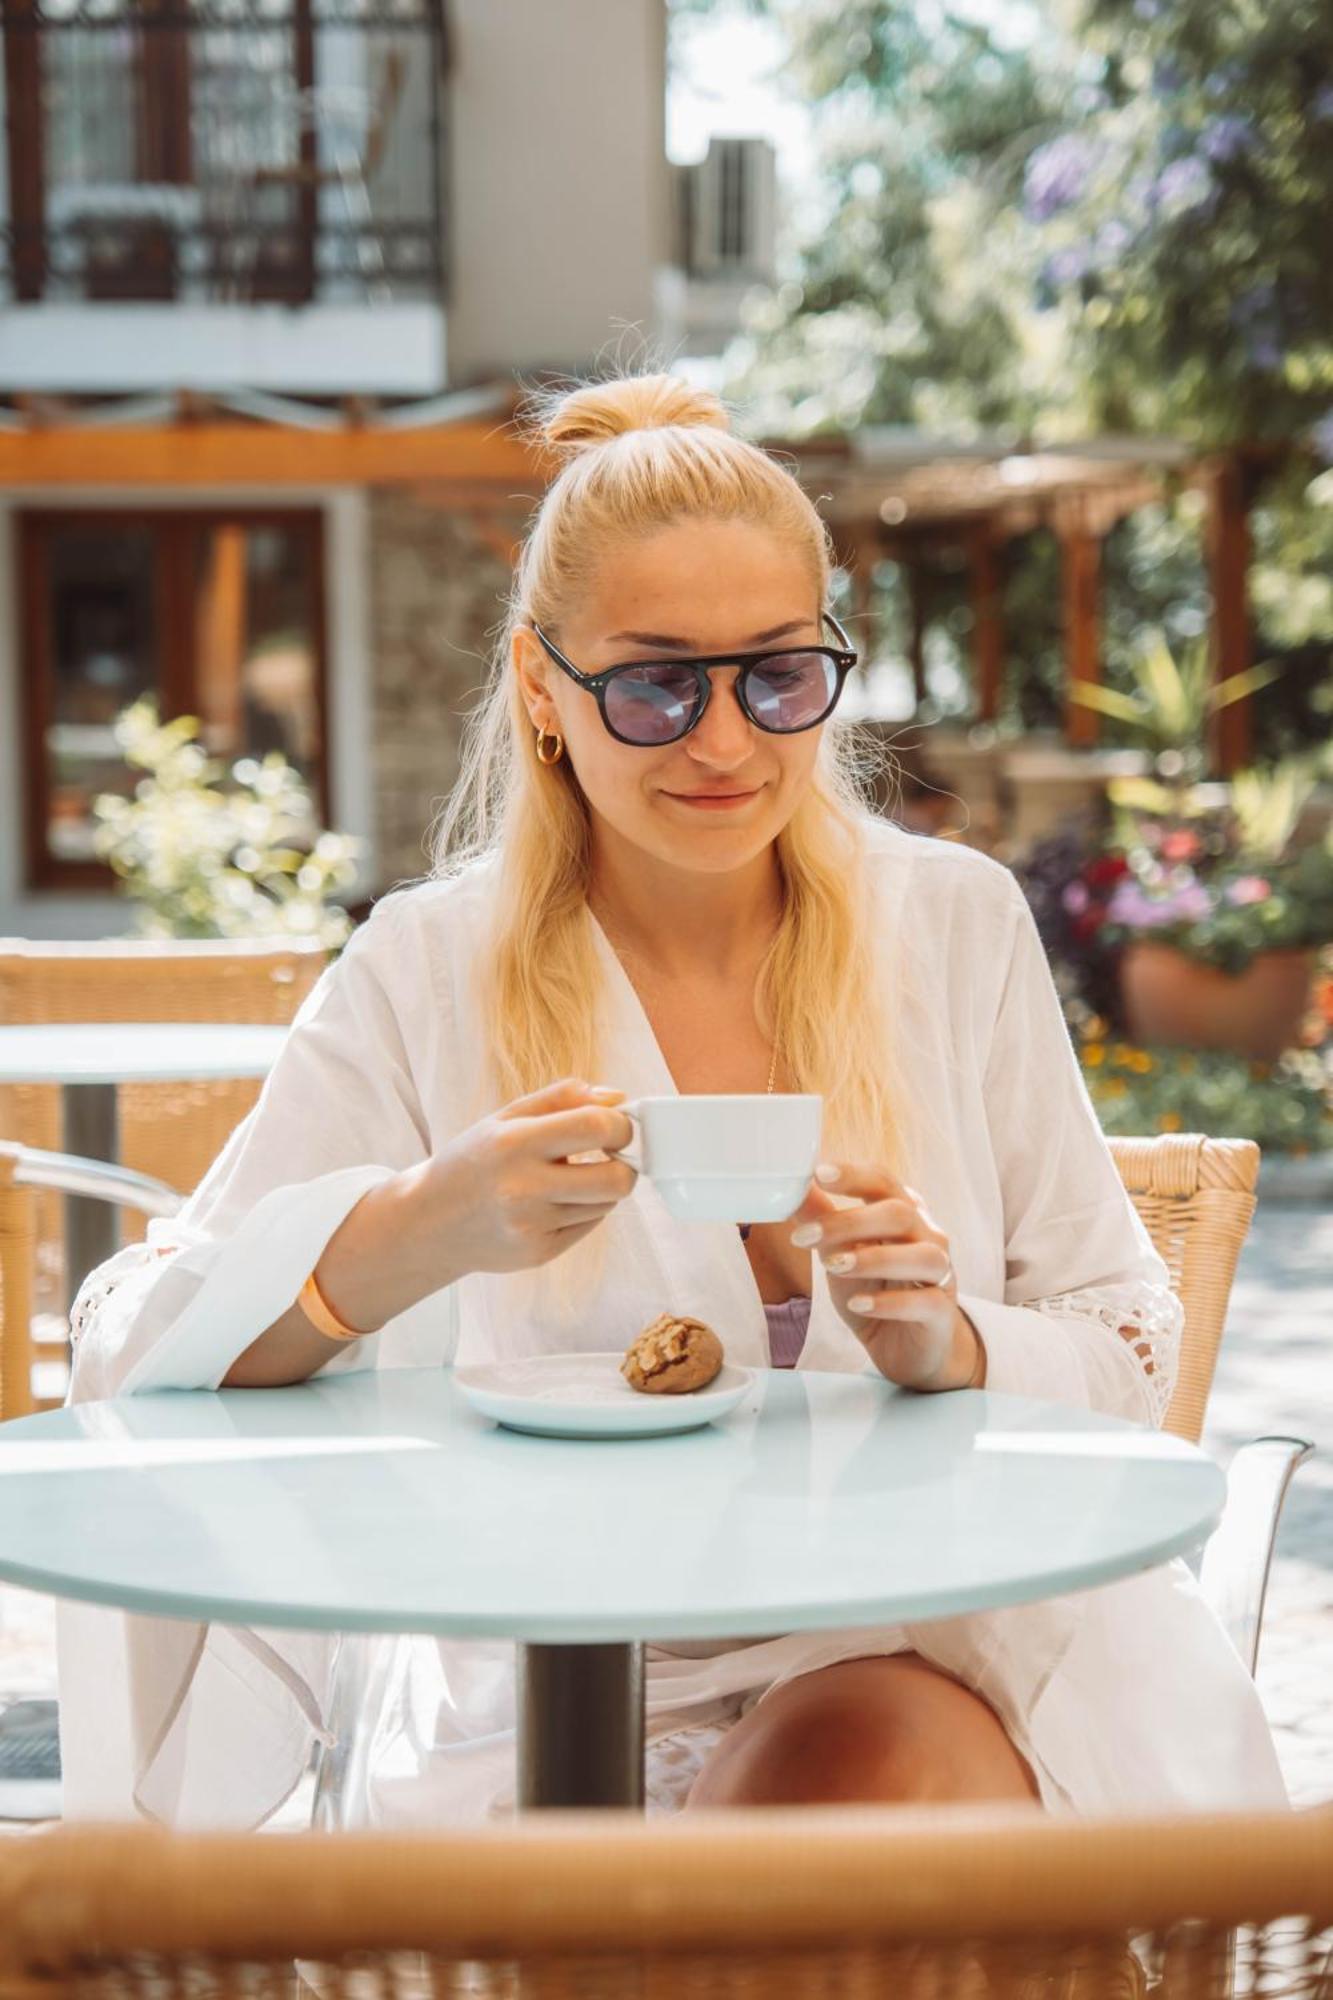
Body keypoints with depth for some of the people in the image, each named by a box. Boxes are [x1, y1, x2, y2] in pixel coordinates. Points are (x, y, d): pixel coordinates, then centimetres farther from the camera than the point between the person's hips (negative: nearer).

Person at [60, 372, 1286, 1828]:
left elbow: (1127, 1360, 8)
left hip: (931, 1659, 2)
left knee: (864, 1769, -32)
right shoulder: (431, 973, 0)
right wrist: (420, 1230, -25)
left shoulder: (955, 924, 5)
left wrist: (946, 1347, -15)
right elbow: (130, 1352, -7)